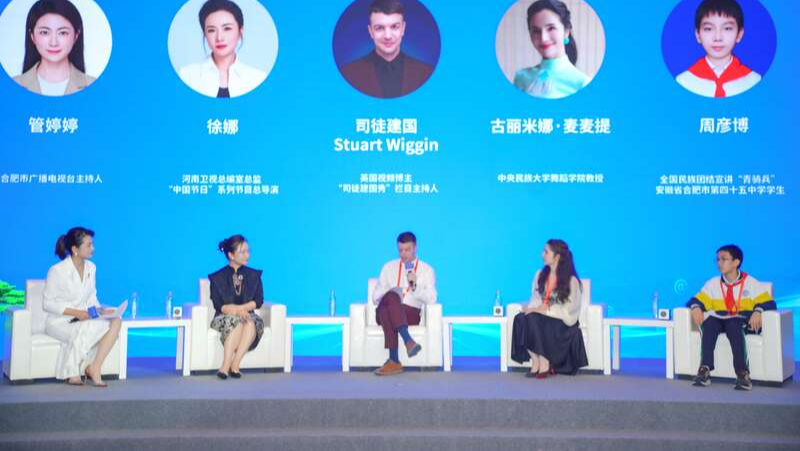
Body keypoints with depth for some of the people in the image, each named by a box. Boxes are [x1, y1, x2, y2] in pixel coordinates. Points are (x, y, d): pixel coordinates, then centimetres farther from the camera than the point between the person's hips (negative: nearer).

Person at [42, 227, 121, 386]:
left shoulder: (91, 268, 6)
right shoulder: (57, 270, -12)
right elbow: (47, 303, -10)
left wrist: (100, 310, -9)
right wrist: (75, 312, -21)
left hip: (84, 319, 6)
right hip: (60, 322, -6)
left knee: (116, 322, -20)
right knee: (86, 328, -35)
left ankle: (94, 367, -22)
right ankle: (72, 374, -15)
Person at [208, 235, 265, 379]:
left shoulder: (254, 275, 11)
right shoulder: (217, 278, 4)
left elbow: (258, 301, 2)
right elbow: (219, 306, -4)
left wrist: (239, 308, -14)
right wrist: (236, 311, -22)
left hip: (248, 315, 2)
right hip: (225, 318, -2)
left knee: (251, 323, -34)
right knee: (237, 322, -36)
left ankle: (234, 365, -35)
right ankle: (227, 366, -39)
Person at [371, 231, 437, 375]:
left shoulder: (427, 270, 14)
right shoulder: (388, 267, 21)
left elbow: (431, 299, 3)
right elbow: (375, 297, 18)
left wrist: (415, 286, -14)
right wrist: (390, 296, -5)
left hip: (411, 314, -2)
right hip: (384, 312, 2)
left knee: (387, 308, -38)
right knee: (392, 295, -37)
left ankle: (394, 361, -45)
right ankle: (408, 341, -50)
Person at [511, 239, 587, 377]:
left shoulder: (571, 280, -6)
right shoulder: (540, 275, 11)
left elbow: (570, 308, -11)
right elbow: (535, 299, 12)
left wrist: (546, 310, -18)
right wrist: (534, 309, -11)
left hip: (561, 321, -5)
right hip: (540, 317, 5)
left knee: (534, 320, -33)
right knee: (521, 318, -27)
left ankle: (544, 363, -21)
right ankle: (535, 361, -24)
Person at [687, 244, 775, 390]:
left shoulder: (751, 283, 4)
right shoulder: (713, 283, 11)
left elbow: (769, 302, -1)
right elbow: (697, 300, 10)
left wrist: (757, 311, -23)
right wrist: (696, 307, -15)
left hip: (743, 323, -3)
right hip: (720, 321, 3)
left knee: (733, 325, -39)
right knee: (709, 322, -33)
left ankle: (742, 372, -46)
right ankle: (705, 369, -43)